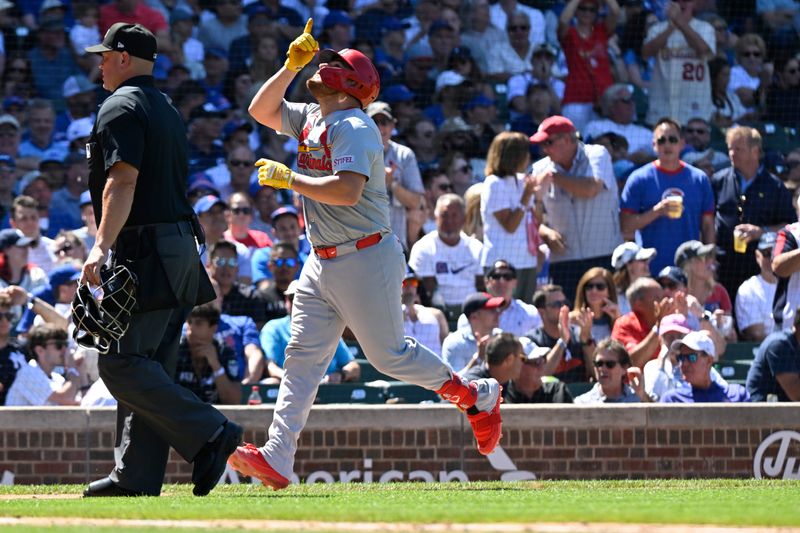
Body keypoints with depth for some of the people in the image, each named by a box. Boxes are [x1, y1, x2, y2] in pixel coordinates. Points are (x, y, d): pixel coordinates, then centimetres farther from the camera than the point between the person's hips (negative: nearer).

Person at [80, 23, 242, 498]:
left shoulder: (122, 107, -9)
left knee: (121, 364, -11)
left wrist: (103, 246, -30)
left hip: (144, 246, -10)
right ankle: (137, 475, 7)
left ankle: (210, 434, -19)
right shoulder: (168, 111, 20)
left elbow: (124, 180, -22)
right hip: (181, 244, 10)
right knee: (146, 365, 9)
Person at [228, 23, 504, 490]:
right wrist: (292, 65, 6)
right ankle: (277, 460, -6)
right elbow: (261, 110, 18)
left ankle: (477, 396, 20)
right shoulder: (311, 119, 11)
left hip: (366, 260, -8)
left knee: (389, 355, 0)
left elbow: (348, 190, -29)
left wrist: (288, 178, -21)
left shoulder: (354, 128, -17)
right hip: (322, 264, 8)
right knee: (303, 356, -1)